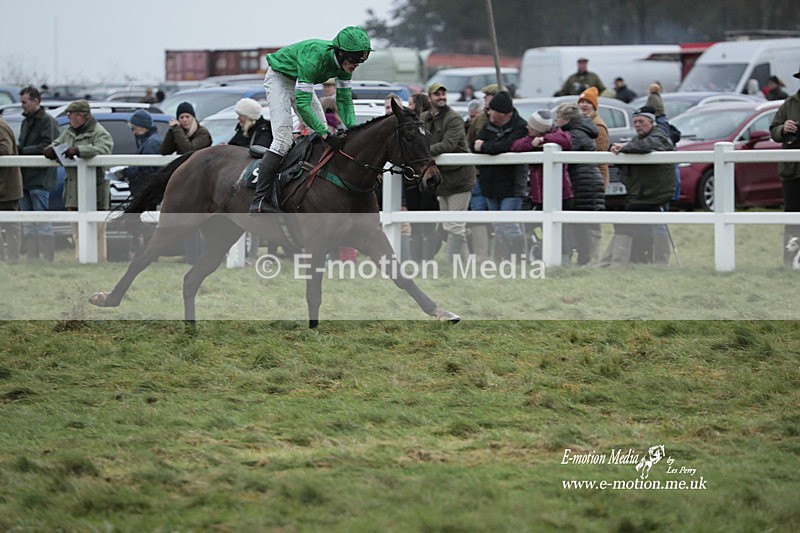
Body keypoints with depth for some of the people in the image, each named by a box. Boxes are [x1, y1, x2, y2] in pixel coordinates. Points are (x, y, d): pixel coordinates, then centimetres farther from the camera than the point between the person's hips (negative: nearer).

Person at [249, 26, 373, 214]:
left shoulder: (344, 63, -16)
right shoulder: (314, 57, -39)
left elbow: (345, 99, -4)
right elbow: (302, 104, -41)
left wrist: (352, 128, -21)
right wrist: (326, 134, -44)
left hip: (302, 82, 8)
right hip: (279, 78, -8)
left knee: (323, 134, 1)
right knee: (283, 138, -21)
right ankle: (260, 200, -26)